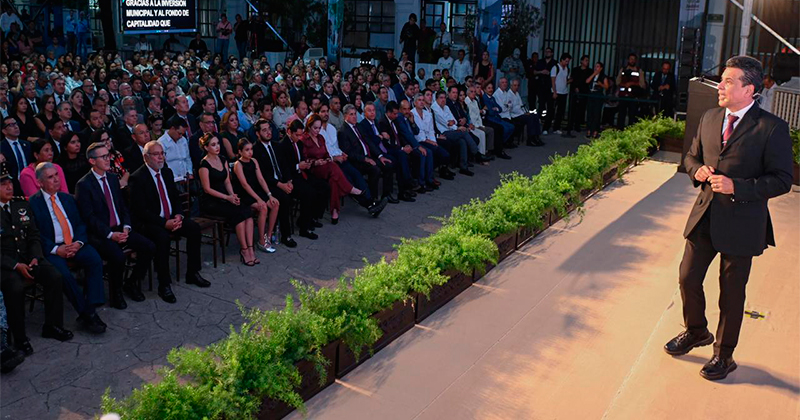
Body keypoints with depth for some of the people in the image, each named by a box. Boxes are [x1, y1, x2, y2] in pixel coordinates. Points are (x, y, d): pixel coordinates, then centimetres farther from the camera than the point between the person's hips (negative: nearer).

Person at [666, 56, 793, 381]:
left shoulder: (772, 128, -12)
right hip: (705, 216, 5)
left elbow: (782, 180, -12)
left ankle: (724, 355, 28)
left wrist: (737, 187, -23)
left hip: (741, 223, -5)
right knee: (688, 278, 13)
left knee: (732, 293, 9)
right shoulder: (709, 118, 7)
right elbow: (692, 156, 19)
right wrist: (696, 170, -4)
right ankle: (696, 332, 41)